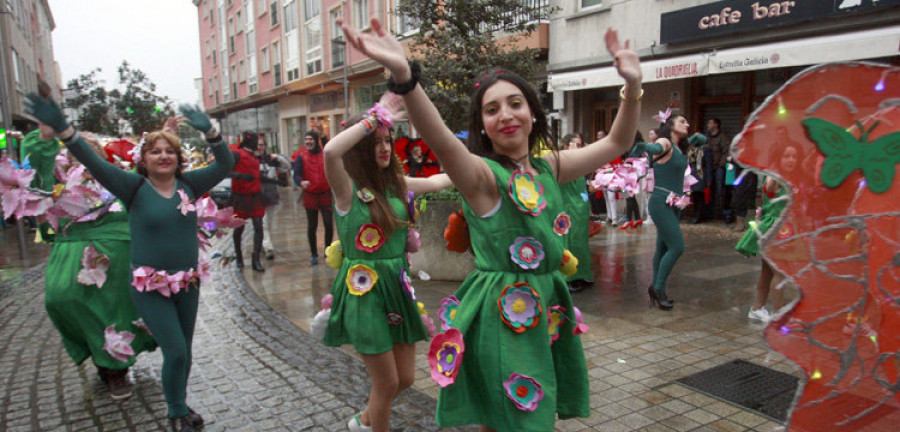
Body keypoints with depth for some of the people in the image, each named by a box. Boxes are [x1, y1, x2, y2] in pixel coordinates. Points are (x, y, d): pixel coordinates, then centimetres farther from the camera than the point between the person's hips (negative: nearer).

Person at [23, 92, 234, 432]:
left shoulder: (188, 184, 1)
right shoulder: (135, 187, -7)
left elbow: (225, 165, -7)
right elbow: (94, 163, -19)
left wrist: (209, 131, -22)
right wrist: (62, 128, -32)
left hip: (188, 283, 4)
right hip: (150, 287, -4)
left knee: (184, 351, 15)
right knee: (176, 352, -8)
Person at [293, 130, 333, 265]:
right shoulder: (301, 156, -1)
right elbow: (296, 174, -10)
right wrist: (301, 182, -32)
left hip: (325, 194, 0)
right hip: (310, 196, 0)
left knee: (329, 224, -2)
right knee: (312, 226, 7)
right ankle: (313, 254, 20)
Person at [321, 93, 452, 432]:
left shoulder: (395, 183, 5)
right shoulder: (347, 188, -13)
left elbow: (433, 182, 23)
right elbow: (331, 151, -34)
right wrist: (375, 117, -27)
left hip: (398, 285, 6)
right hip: (364, 289, -6)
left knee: (405, 378, 15)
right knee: (387, 383, 3)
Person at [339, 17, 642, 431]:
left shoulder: (550, 168, 7)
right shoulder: (482, 175, -13)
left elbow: (616, 143, 12)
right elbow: (443, 144, -35)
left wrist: (633, 86, -3)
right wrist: (404, 76, -52)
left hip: (548, 308, 6)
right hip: (500, 314, -6)